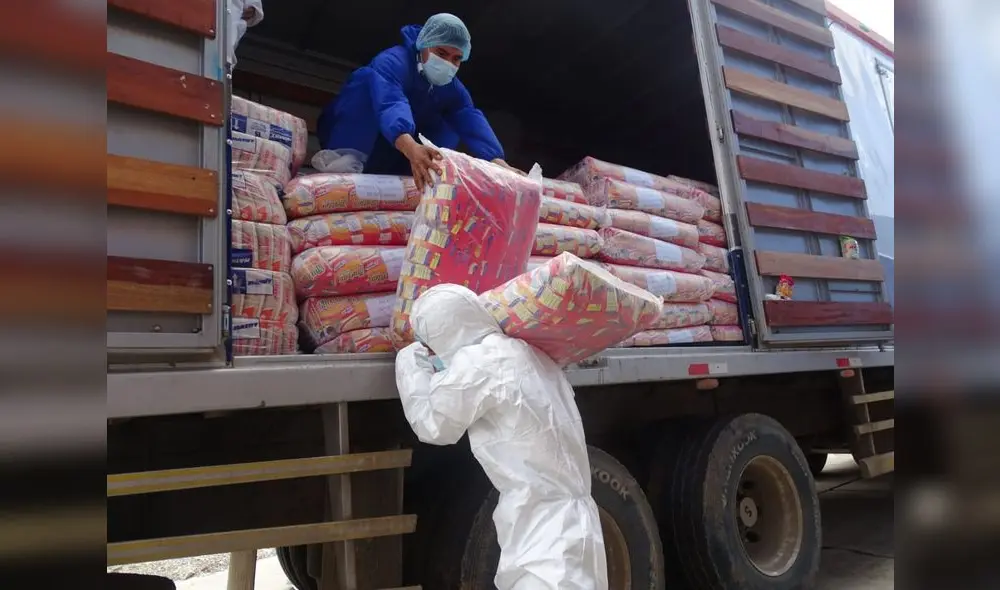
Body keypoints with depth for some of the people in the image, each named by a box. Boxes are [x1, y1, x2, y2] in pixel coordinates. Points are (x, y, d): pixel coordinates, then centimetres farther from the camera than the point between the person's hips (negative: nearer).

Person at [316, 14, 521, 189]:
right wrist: (411, 148, -66)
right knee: (367, 78, -27)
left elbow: (472, 121, -23)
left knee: (451, 126, -6)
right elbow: (389, 103, -45)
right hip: (349, 137, -5)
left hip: (385, 162, 6)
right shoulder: (393, 60, -25)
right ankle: (347, 156, -37)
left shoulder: (453, 89, -6)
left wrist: (497, 162, -43)